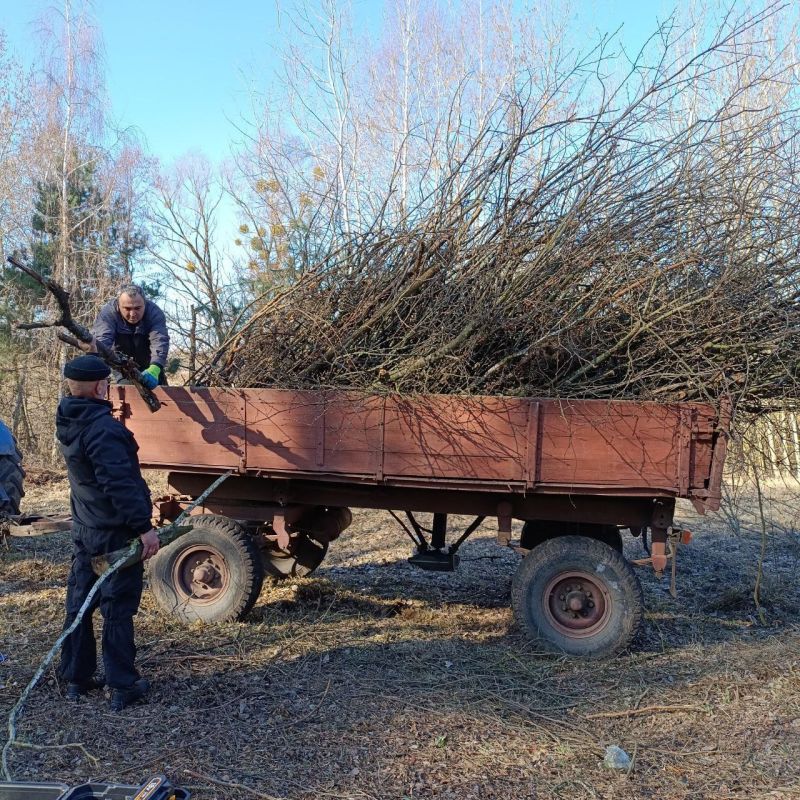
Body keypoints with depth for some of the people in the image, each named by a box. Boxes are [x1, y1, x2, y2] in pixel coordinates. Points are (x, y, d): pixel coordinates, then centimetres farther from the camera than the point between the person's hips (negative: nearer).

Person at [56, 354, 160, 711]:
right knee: (117, 609, 1)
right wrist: (144, 527, -28)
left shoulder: (69, 421, 2)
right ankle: (123, 686, 9)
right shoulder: (102, 428, -25)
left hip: (84, 528, 8)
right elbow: (120, 484, -29)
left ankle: (75, 678, 26)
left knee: (79, 603, 15)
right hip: (113, 533, -8)